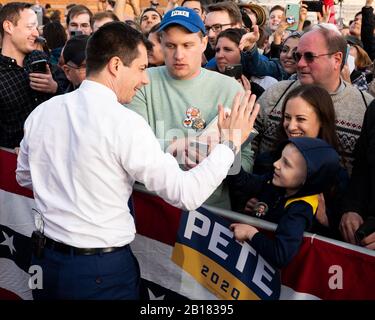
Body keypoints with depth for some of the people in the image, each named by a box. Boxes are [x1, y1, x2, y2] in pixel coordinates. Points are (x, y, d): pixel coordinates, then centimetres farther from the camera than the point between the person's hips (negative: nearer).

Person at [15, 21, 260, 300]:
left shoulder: (41, 112, -2)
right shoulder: (124, 122, -20)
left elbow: (24, 177, 15)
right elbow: (187, 194, -18)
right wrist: (230, 143, -8)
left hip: (47, 260, 6)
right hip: (102, 270, -5)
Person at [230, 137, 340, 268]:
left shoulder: (299, 210, -32)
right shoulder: (278, 182, -11)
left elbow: (281, 256, -42)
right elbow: (243, 180, 1)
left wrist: (250, 233, -30)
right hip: (254, 247, 6)